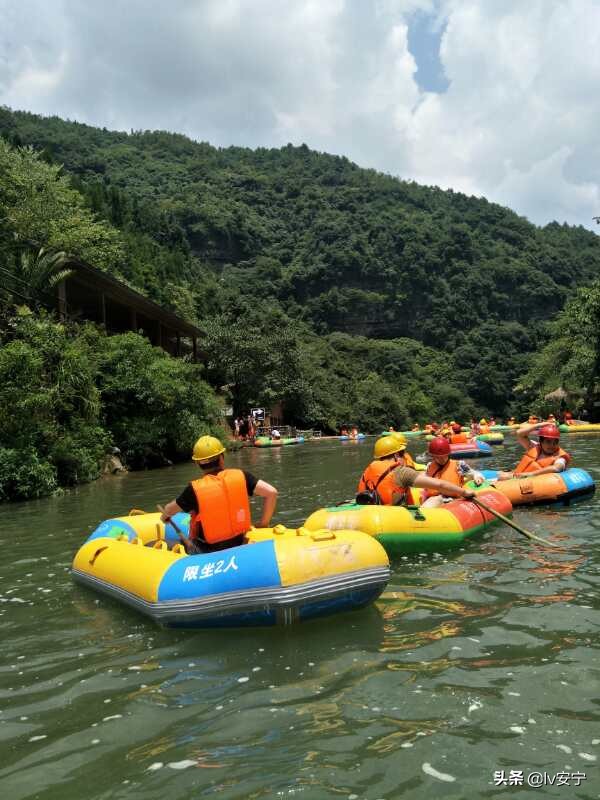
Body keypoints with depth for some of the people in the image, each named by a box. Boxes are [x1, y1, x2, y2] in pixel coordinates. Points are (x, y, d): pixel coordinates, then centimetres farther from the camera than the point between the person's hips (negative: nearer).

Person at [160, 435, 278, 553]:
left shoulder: (194, 489, -17)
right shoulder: (240, 477, -12)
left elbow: (169, 510, 1)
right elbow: (271, 492, -12)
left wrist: (165, 516, 25)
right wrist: (263, 525, -3)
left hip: (209, 550, -4)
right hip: (238, 543, 4)